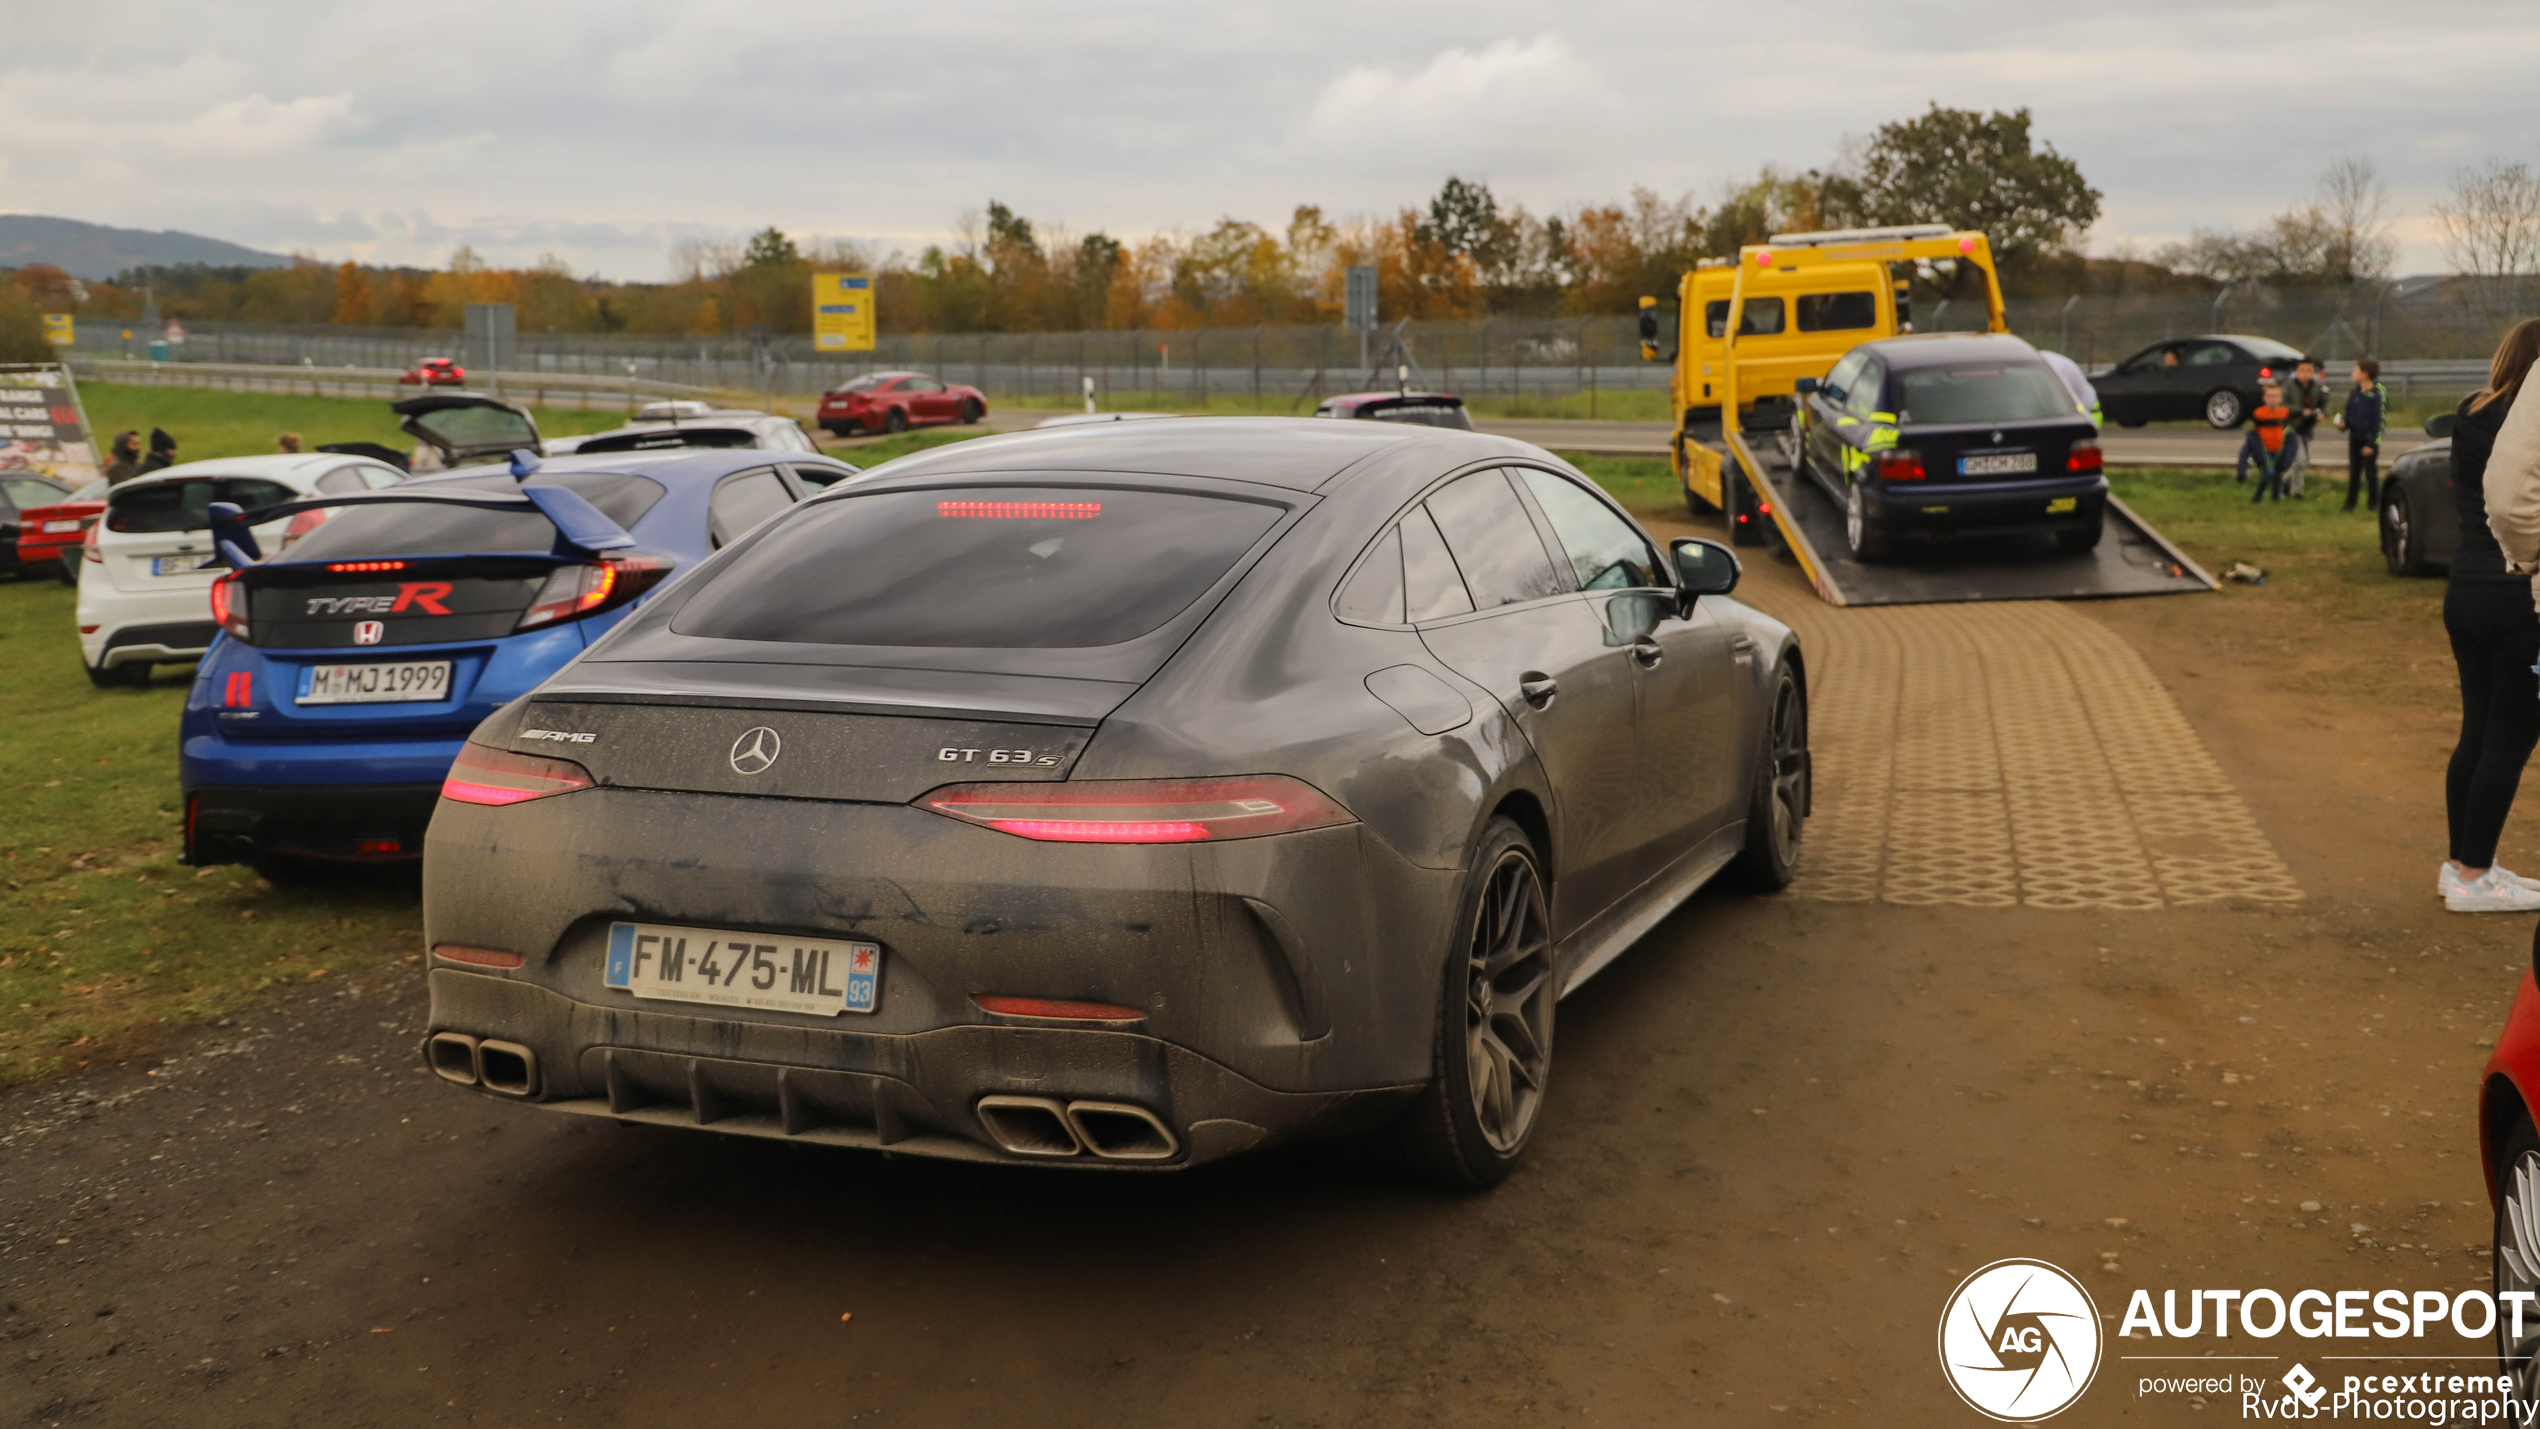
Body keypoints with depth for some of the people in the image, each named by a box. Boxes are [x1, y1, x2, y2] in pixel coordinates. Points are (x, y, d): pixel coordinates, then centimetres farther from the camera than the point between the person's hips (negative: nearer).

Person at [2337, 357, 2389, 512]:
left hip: (2370, 438, -5)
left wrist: (2372, 443, -14)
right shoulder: (2353, 392, 6)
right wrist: (2342, 424, -6)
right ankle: (2350, 503, 15)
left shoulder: (2377, 394, -12)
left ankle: (2373, 503, 11)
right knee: (2353, 471, 9)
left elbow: (2379, 421, -11)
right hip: (2354, 437, 5)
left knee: (2371, 472, 1)